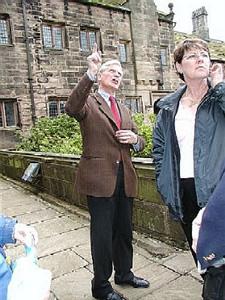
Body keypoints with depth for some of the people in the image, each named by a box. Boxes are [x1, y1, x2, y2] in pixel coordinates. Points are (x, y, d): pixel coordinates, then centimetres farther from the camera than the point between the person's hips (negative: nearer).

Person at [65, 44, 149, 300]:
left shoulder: (124, 110, 19)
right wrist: (90, 74, -35)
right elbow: (72, 108, -25)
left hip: (124, 178, 6)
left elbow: (139, 142, 21)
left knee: (124, 230, 17)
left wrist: (134, 139, -2)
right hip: (99, 178, -6)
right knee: (102, 233, 2)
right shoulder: (88, 102, 0)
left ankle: (124, 273, 38)